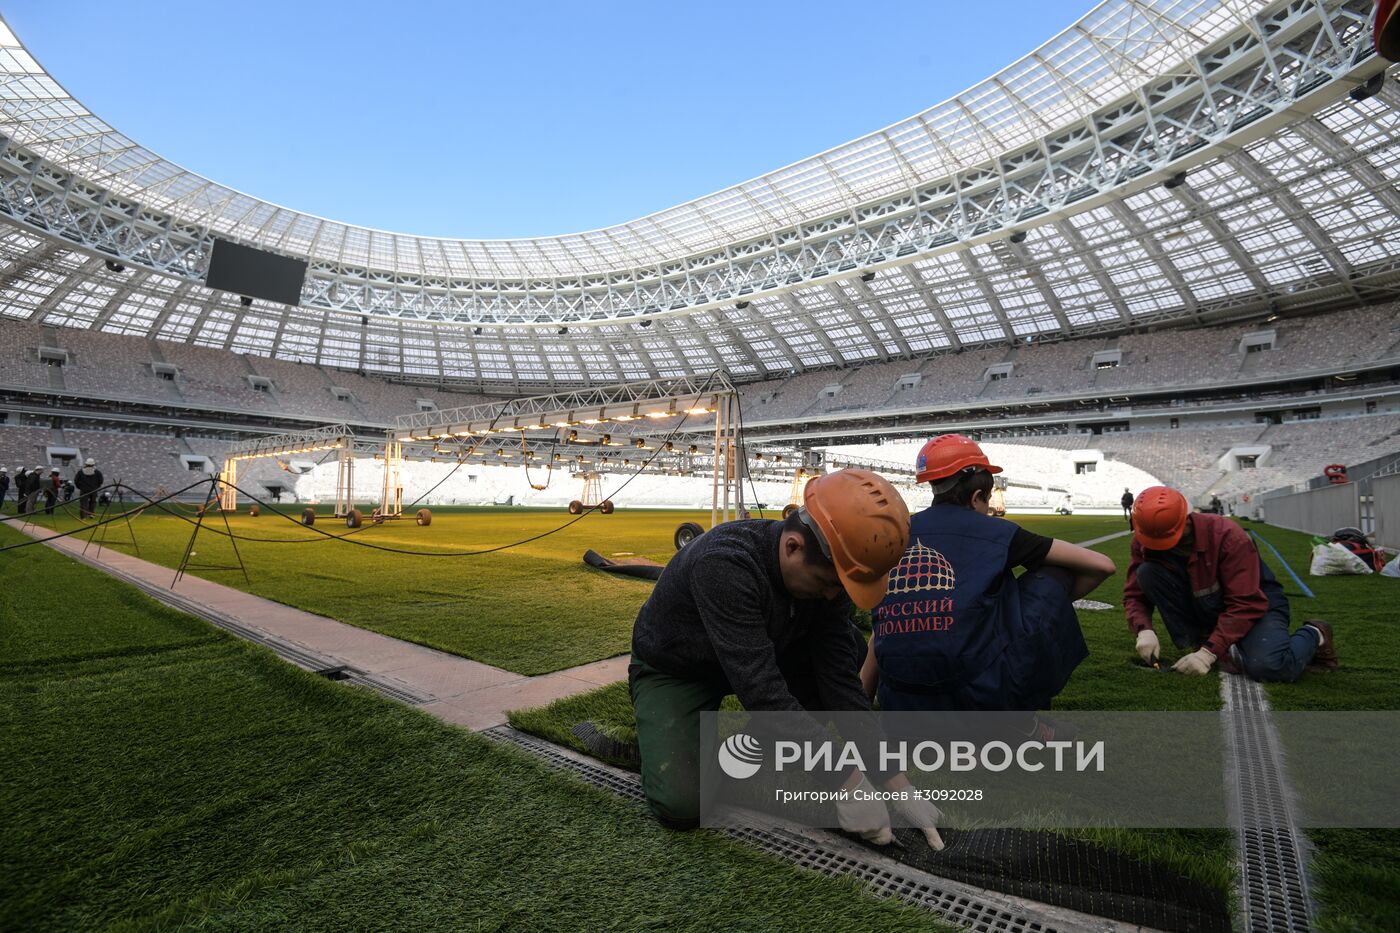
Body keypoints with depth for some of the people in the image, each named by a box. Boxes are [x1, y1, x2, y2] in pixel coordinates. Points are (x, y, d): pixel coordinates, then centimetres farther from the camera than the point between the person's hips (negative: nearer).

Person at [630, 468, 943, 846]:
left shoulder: (826, 570, -18)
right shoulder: (725, 565, -40)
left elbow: (840, 677, -15)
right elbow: (763, 691, -40)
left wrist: (894, 779, -17)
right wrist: (846, 783, -34)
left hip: (754, 658, 6)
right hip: (674, 672, -6)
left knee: (851, 647, -11)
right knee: (682, 805, -25)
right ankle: (661, 736, 7)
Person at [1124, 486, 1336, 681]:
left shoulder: (1228, 536, -28)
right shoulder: (1145, 540, -16)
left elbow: (1246, 605, -29)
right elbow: (1135, 593, -12)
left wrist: (1209, 652, -36)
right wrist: (1143, 629, -33)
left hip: (1257, 606, -3)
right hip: (1203, 611, 3)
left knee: (1268, 666, -33)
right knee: (1147, 572, -24)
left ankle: (1313, 634, 3)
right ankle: (1195, 644, -15)